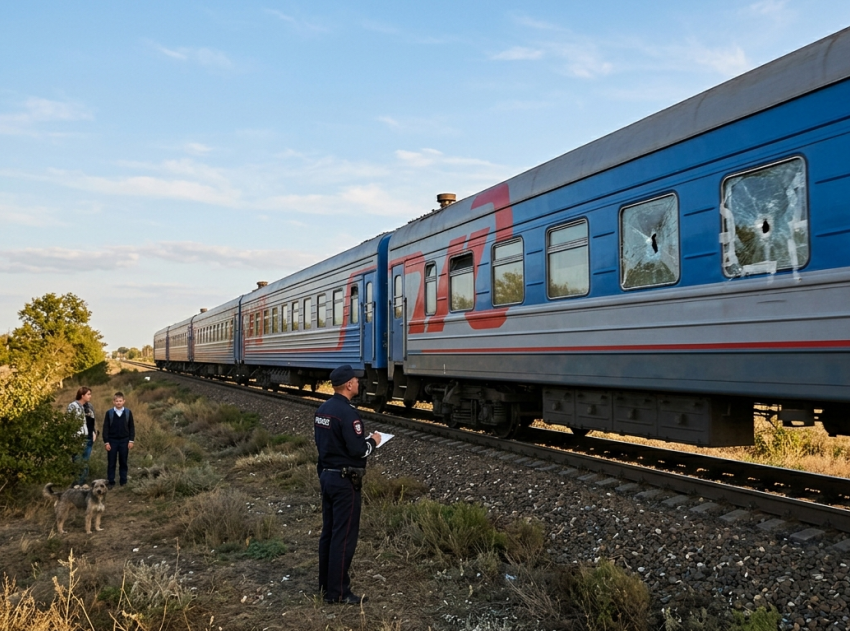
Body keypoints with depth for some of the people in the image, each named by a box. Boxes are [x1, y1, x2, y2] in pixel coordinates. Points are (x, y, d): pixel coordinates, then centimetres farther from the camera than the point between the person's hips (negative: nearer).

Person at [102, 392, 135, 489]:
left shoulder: (128, 412, -1)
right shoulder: (109, 413, -3)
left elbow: (131, 427, 3)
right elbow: (105, 428, -1)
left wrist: (131, 440, -3)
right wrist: (106, 442, -6)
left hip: (124, 441, 0)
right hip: (112, 441, 0)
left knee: (123, 462, 8)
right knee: (111, 463, 4)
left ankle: (123, 482, 16)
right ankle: (111, 482, 12)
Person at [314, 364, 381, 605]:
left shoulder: (322, 410, 8)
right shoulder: (347, 413, -21)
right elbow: (357, 450, -25)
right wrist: (373, 441, -5)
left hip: (326, 475, 9)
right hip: (344, 480, -9)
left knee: (329, 531, 16)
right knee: (344, 536, -2)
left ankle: (326, 583, 26)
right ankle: (337, 592, 4)